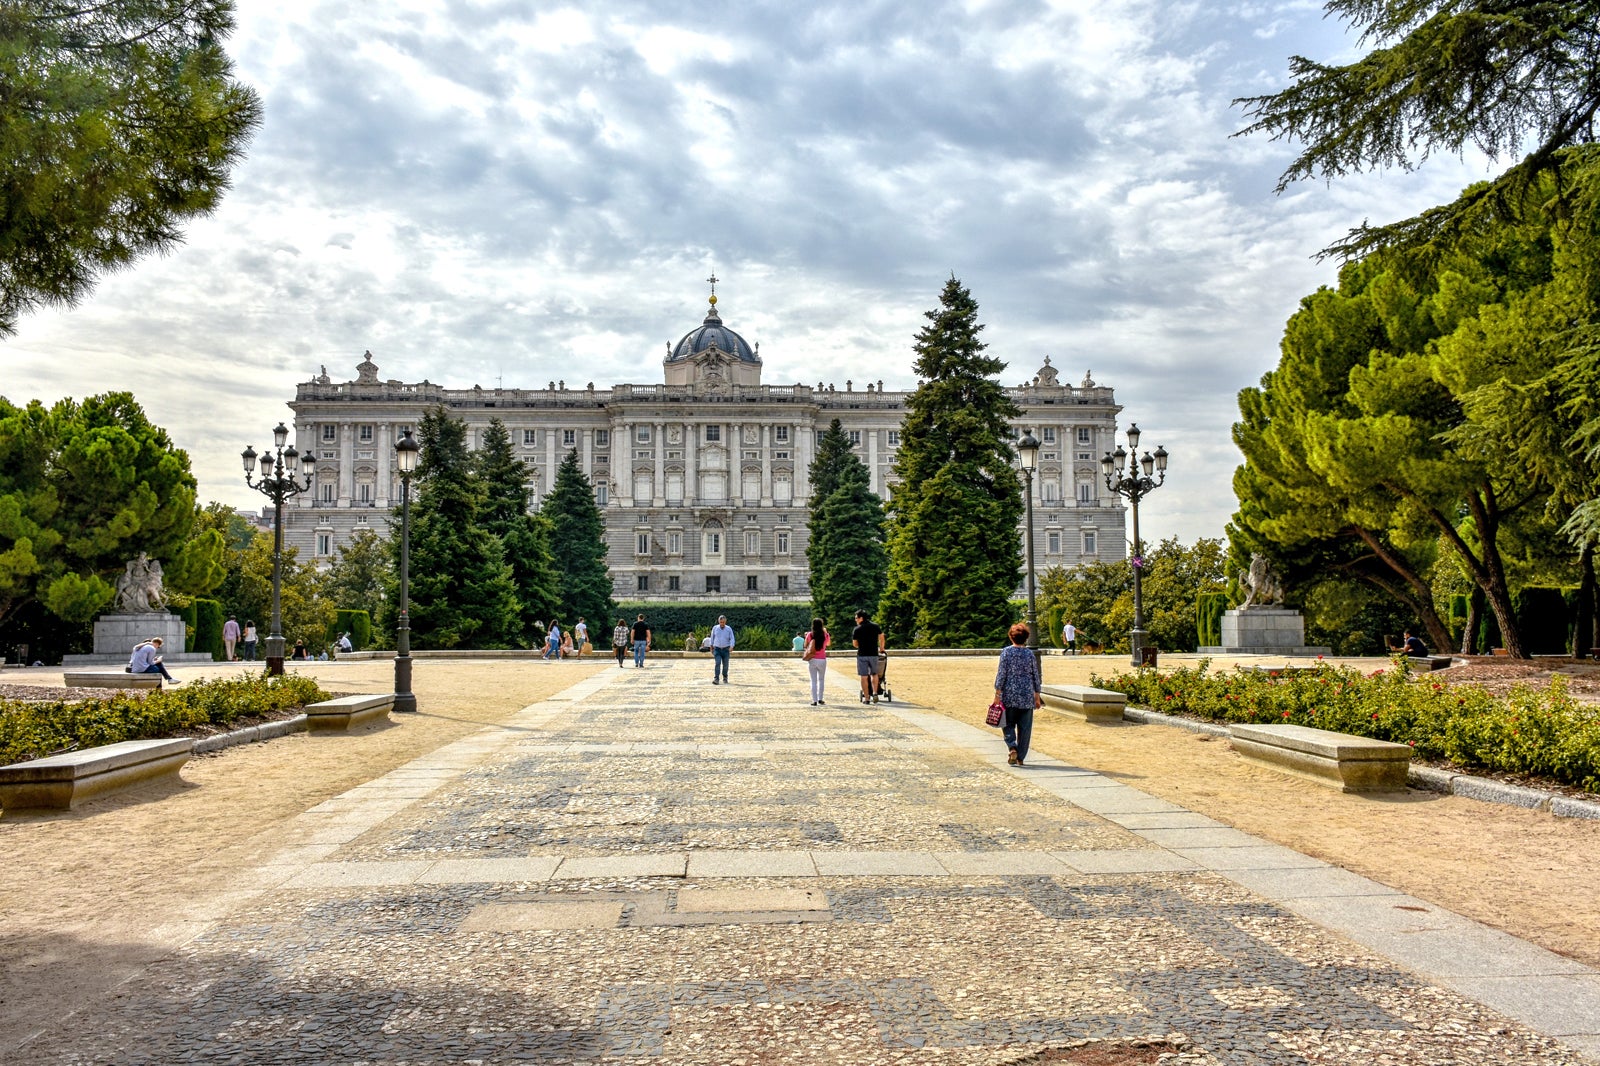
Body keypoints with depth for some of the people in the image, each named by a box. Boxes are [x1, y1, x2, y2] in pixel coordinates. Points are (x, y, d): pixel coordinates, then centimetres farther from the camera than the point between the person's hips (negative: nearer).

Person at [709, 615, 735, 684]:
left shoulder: (729, 629, -3)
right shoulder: (715, 628, -1)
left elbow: (732, 639, -9)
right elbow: (712, 638, 11)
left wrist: (731, 647, -26)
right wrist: (711, 647, 14)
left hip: (726, 649, 1)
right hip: (717, 649, -1)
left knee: (725, 665, 6)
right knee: (717, 663, -15)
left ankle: (725, 678, 25)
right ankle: (716, 679, -20)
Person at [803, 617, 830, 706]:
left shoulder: (809, 635, -7)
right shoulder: (825, 635, -4)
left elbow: (805, 646, 4)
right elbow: (828, 643, 16)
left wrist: (806, 637, 18)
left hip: (812, 659, 0)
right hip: (822, 660, 0)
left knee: (813, 680, 5)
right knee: (821, 680, 17)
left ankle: (814, 700, 0)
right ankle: (820, 699, 13)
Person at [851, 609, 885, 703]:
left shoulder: (857, 629, -3)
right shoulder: (875, 627, 5)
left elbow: (855, 644, 3)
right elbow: (881, 638, 12)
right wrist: (881, 649, 27)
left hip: (862, 655, -2)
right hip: (874, 654, 2)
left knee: (864, 677, 3)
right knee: (874, 674, 19)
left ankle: (866, 698, 2)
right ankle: (875, 693, 3)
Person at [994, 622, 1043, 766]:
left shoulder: (1006, 652, -5)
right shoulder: (1030, 653, 1)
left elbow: (1001, 674, -7)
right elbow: (1036, 676, 5)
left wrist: (997, 694, -2)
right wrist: (1037, 697, 14)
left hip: (1009, 695, -1)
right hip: (1027, 696, 1)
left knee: (1008, 724, 12)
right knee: (1025, 727, 9)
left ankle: (1012, 747, -11)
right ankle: (1020, 757, 10)